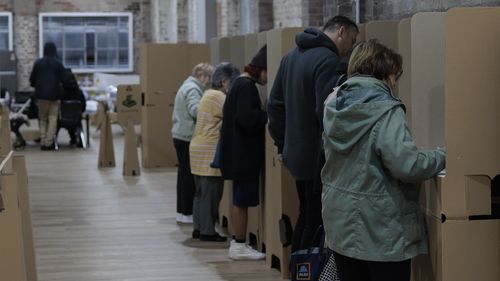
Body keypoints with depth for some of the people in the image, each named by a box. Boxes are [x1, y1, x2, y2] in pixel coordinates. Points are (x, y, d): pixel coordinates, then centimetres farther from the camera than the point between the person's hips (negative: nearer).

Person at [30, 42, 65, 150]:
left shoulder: (38, 63, 1)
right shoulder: (58, 63, -3)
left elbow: (32, 80, 4)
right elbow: (63, 79, -5)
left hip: (41, 94, 2)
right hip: (54, 94, -2)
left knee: (43, 118, 10)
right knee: (52, 118, 2)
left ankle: (43, 142, 4)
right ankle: (49, 143, -5)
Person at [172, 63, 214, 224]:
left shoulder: (187, 86, 21)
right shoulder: (193, 89, -13)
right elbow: (195, 110, -27)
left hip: (180, 136, 11)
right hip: (188, 137, -11)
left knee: (184, 175, 13)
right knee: (189, 176, -6)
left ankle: (182, 212, 18)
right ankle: (186, 213, -3)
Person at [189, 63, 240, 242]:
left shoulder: (209, 94, 17)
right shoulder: (218, 97, -14)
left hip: (199, 150, 10)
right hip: (209, 152, -10)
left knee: (201, 192, 15)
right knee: (211, 193, -4)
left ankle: (198, 228, 20)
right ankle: (207, 231, 0)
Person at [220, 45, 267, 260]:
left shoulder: (241, 83, 14)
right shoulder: (246, 86, -17)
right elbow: (247, 118, -26)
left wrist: (263, 116, 9)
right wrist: (268, 116, -16)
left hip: (239, 153, 10)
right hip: (244, 154, -10)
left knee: (240, 200, 14)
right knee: (242, 200, -4)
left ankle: (238, 244, 20)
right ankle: (239, 246, 2)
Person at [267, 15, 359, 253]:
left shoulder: (291, 56, 13)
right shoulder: (328, 60, -16)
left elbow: (275, 104, 17)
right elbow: (325, 112, -24)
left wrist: (282, 144, 20)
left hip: (295, 152, 9)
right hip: (318, 158, -9)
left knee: (305, 216, 19)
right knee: (317, 222, -3)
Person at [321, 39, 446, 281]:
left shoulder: (333, 107, 5)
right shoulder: (386, 112, -17)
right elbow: (407, 166, -24)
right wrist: (442, 156, -7)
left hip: (341, 226, 7)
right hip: (382, 232, -7)